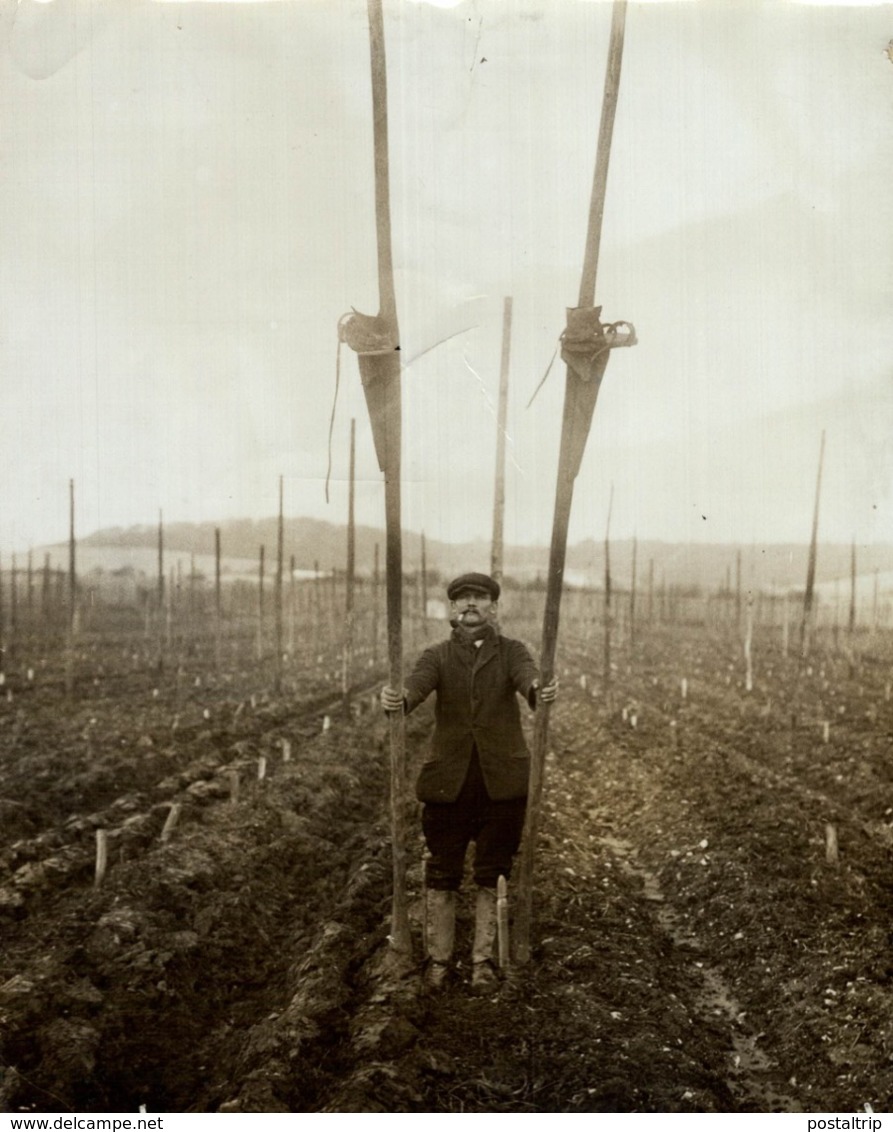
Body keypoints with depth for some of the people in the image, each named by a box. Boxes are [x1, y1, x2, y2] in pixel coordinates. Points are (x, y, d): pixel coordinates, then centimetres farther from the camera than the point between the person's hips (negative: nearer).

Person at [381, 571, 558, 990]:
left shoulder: (511, 652, 3)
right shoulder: (437, 656, 4)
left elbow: (527, 677, -18)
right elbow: (416, 686, -15)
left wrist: (541, 693, -43)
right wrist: (396, 700, -40)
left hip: (502, 782, 0)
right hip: (448, 780, 1)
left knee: (492, 874, 7)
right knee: (442, 874, 6)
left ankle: (483, 960, 19)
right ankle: (439, 960, 19)